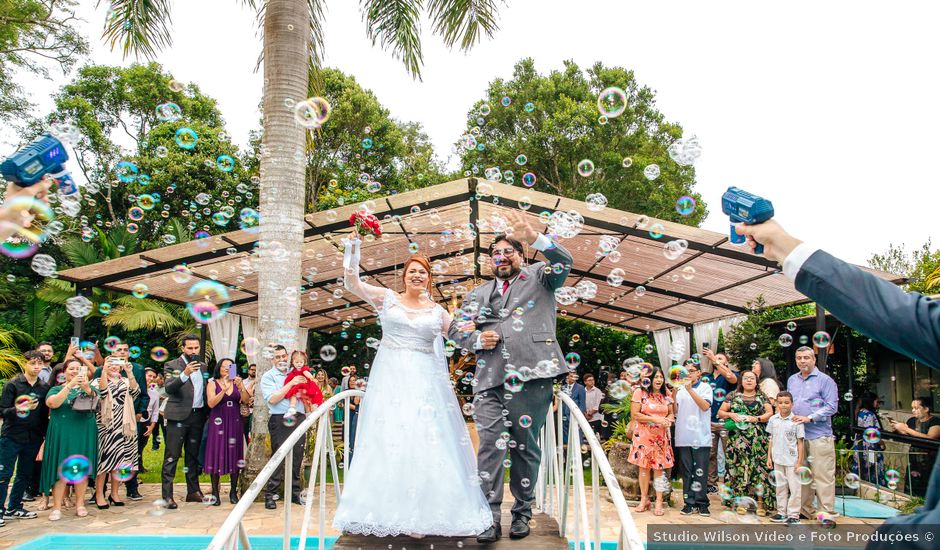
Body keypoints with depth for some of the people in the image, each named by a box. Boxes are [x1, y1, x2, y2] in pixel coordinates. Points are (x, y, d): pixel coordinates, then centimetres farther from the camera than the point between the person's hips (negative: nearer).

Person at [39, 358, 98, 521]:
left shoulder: (89, 387, 11)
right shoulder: (56, 389, 7)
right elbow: (53, 403, -14)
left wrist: (86, 388, -28)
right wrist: (70, 385, -23)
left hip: (85, 433, 1)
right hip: (62, 433, -1)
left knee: (82, 468, 3)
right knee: (61, 469, -4)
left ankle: (80, 504, 11)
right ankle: (57, 507, 0)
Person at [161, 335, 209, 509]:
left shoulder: (203, 366, 13)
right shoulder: (172, 366, -4)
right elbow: (168, 388, -19)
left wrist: (207, 413, 7)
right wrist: (185, 374, -34)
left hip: (198, 416, 6)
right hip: (178, 416, -5)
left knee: (193, 455, 13)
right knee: (172, 456, -4)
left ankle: (193, 491, 21)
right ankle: (167, 495, -3)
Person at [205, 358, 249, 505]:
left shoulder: (238, 383, 9)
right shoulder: (213, 383, 3)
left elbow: (246, 400, -3)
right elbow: (211, 403, -10)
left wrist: (240, 387, -20)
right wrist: (224, 389, -21)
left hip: (234, 422, 2)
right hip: (218, 422, -2)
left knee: (234, 455, 3)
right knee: (216, 455, -3)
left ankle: (233, 492, 12)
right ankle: (215, 493, 3)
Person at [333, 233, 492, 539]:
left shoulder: (437, 312, 11)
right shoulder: (387, 298, 6)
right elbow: (352, 282, -4)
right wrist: (353, 247, -13)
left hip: (425, 383, 2)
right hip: (391, 379, -1)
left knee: (425, 443, -3)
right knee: (389, 441, -2)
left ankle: (421, 513, 5)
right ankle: (390, 512, 6)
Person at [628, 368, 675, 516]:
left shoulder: (666, 395, 8)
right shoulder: (640, 393, -5)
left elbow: (672, 413, 16)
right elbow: (634, 414, -10)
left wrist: (669, 420, -8)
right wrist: (655, 419, -16)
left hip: (661, 436, 3)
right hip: (644, 435, -3)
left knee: (659, 468, 2)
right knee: (644, 467, 3)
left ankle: (659, 502, 9)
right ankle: (644, 499, 16)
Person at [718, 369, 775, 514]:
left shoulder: (762, 396, 11)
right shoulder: (733, 395, 11)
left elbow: (770, 413, 3)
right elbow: (720, 412, 11)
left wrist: (756, 418, -11)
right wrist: (731, 415, -7)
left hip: (758, 440, 0)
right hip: (737, 439, 0)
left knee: (759, 467, -6)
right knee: (738, 467, -3)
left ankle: (761, 502, -2)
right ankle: (740, 502, 4)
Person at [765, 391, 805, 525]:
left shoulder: (796, 421, -9)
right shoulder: (773, 420, 4)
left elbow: (800, 442, -6)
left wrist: (800, 461, -7)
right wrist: (769, 457, 9)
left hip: (792, 460, -4)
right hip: (778, 460, 4)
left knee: (794, 488, 0)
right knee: (780, 486, 13)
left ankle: (793, 515, 9)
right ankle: (782, 512, 23)